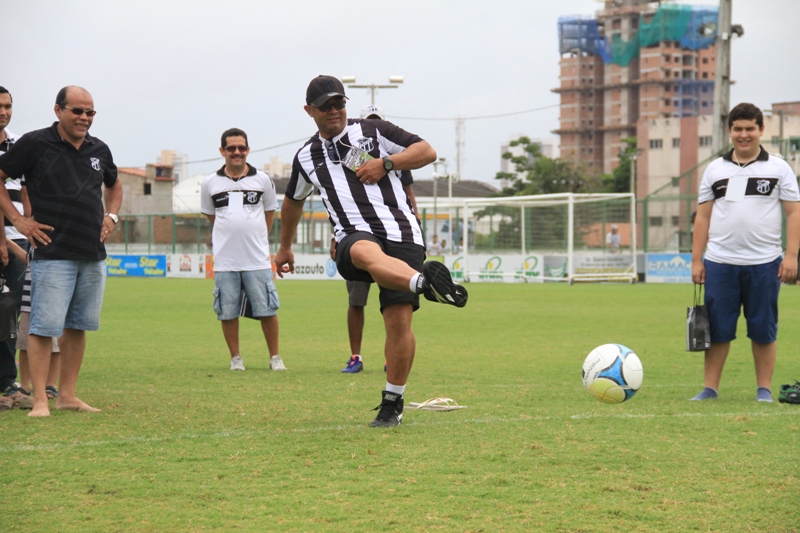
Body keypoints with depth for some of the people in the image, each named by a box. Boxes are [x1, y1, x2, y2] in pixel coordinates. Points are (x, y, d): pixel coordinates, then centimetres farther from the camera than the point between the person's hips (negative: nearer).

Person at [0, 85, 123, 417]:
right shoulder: (35, 144, -5)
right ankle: (40, 400, -8)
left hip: (93, 255, 6)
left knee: (78, 326, 9)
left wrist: (111, 216, 15)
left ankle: (67, 395, 17)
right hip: (53, 253, -6)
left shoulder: (99, 150, 12)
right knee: (45, 326, -9)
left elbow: (114, 185, 31)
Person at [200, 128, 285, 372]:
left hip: (257, 260, -1)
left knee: (267, 310, -1)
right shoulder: (210, 183, 5)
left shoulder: (262, 180, 5)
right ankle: (235, 358, 15)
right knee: (228, 312, 2)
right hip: (225, 260, 1)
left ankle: (275, 357, 11)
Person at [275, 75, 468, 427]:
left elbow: (427, 151, 10)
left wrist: (385, 163, -5)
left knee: (400, 319, -13)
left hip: (400, 232, 0)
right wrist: (285, 248, 47)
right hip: (354, 237, 0)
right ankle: (424, 280, -71)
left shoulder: (372, 131, 11)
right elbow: (293, 201, 38)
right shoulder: (307, 157, 20)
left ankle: (392, 404, 2)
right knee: (367, 253, -40)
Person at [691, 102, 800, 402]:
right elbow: (703, 217, 11)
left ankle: (764, 389, 12)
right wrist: (696, 260, 5)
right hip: (720, 263, 2)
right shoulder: (715, 169, 11)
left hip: (764, 264, -1)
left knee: (763, 330, 3)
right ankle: (710, 388, 8)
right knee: (717, 329, 2)